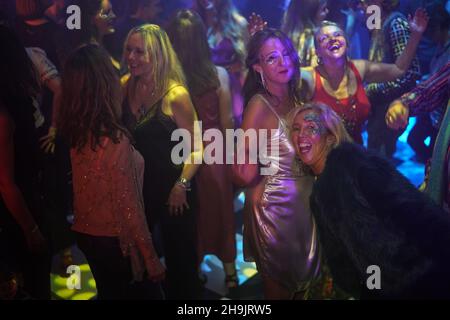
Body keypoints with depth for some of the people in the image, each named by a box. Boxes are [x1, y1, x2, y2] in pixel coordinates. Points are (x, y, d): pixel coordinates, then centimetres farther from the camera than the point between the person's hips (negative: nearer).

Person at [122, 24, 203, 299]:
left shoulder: (176, 95, -17)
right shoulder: (125, 88, -3)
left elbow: (196, 148, -14)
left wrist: (182, 186, -20)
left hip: (173, 190, -5)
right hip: (137, 187, 5)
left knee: (180, 258, 12)